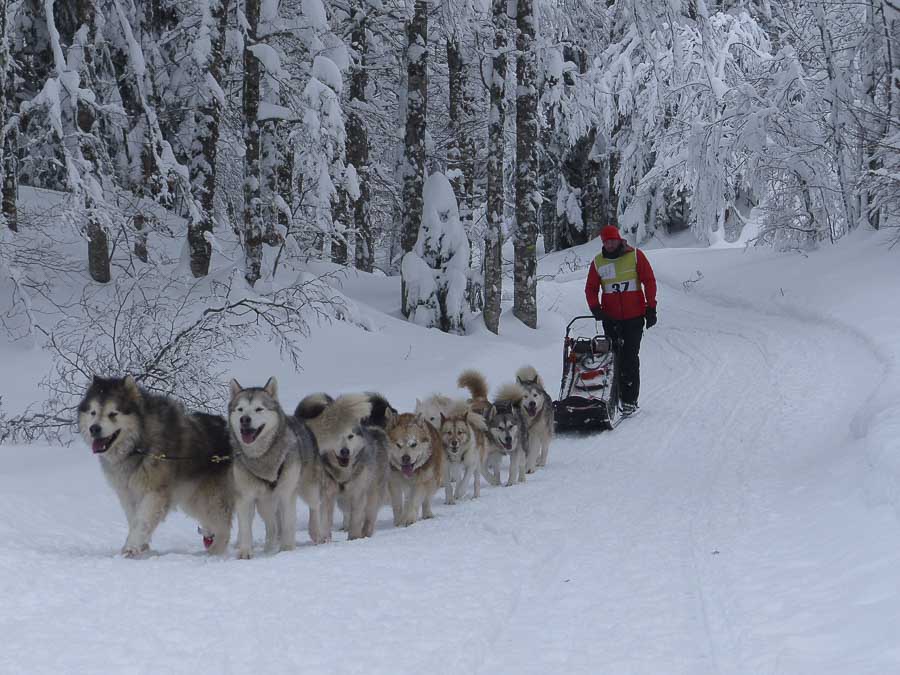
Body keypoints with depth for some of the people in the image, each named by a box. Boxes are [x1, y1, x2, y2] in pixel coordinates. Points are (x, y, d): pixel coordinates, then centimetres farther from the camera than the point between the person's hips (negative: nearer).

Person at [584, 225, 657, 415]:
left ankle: (630, 400, -4)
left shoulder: (635, 256, 0)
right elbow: (591, 288, 12)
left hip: (634, 317, -3)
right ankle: (615, 396, 7)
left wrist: (651, 308, -3)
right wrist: (595, 308, -6)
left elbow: (649, 281, 1)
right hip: (610, 318, 3)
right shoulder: (598, 262, 7)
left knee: (630, 358, -7)